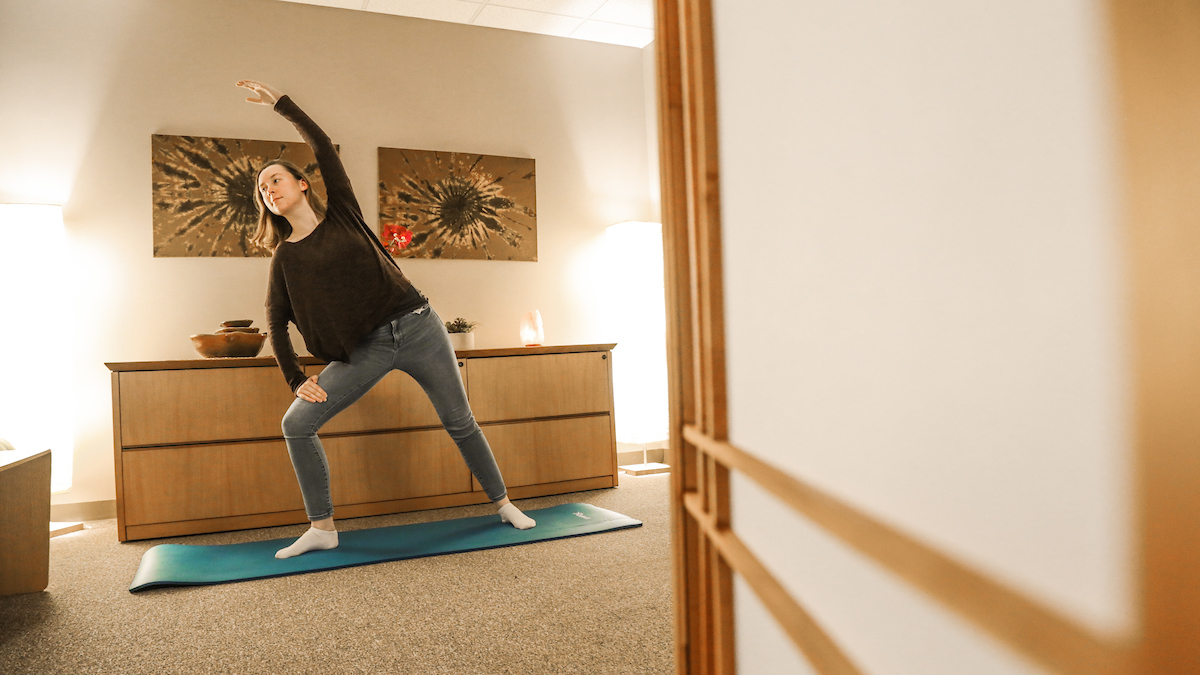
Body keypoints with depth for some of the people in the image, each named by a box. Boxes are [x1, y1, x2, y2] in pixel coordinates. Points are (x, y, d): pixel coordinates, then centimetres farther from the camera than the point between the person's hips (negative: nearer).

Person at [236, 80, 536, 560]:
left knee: (460, 422, 6)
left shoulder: (342, 213, 5)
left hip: (416, 326, -1)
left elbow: (323, 148, -4)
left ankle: (504, 503, 24)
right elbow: (276, 323, 7)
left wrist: (280, 102, -1)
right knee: (296, 423, -9)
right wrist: (295, 379, -2)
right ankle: (322, 528, 4)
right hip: (365, 349, 2)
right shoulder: (285, 257, 7)